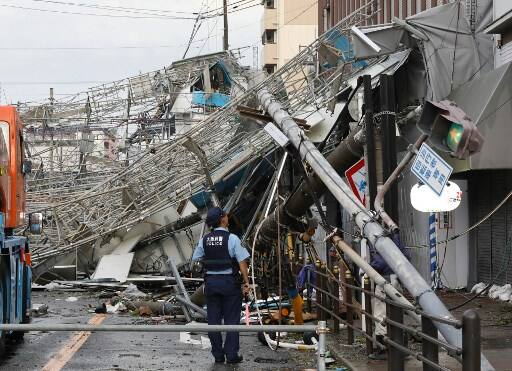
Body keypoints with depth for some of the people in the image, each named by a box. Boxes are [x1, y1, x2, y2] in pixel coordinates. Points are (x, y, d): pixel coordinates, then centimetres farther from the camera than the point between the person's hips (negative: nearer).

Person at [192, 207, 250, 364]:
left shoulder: (204, 240, 2)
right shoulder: (232, 238, -11)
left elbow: (195, 260, 8)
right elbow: (242, 261, -14)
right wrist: (246, 282, -9)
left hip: (211, 281, 4)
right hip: (229, 281, -4)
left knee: (213, 319, 8)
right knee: (231, 319, 3)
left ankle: (218, 355, 10)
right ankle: (231, 355, 2)